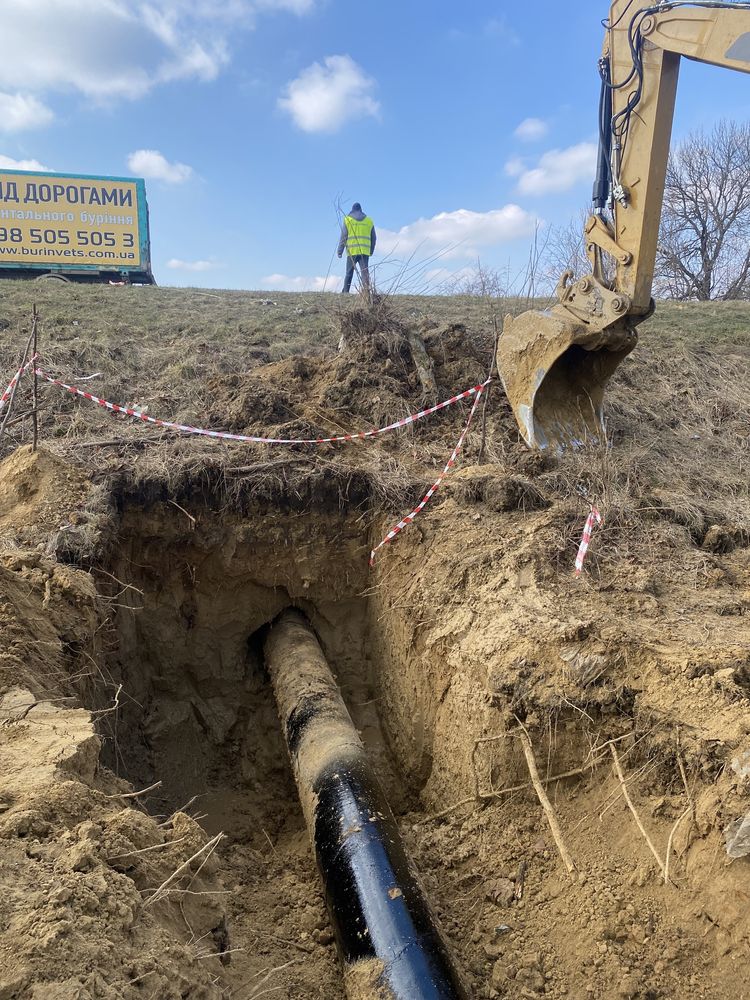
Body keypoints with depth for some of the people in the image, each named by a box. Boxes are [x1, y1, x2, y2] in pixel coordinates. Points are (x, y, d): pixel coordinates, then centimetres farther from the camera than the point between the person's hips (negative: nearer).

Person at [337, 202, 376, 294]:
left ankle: (345, 292, 10)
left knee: (349, 273, 8)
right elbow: (373, 238, 15)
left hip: (352, 251, -1)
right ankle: (367, 291, -16)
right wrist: (371, 251, 23)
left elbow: (343, 236, 1)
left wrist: (340, 251, 3)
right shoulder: (369, 220, 13)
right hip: (365, 252, 1)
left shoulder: (347, 219, 5)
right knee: (365, 272, -4)